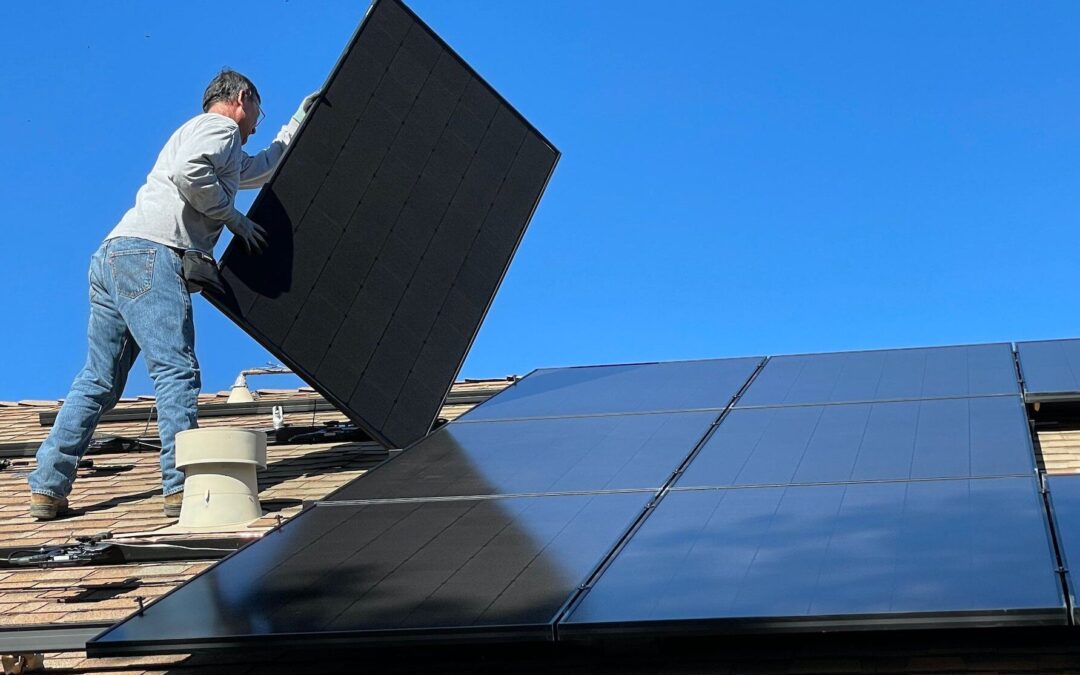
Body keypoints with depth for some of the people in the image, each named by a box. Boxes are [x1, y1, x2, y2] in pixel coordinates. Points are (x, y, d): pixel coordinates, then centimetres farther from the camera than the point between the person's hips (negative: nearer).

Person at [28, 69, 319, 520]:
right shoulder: (219, 126, 6)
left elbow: (265, 168, 53)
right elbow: (189, 172, -16)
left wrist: (297, 125, 56)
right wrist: (234, 218, -5)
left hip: (112, 257, 10)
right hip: (149, 253, -10)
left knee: (99, 381, 7)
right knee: (176, 370, -14)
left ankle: (47, 488, 5)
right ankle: (183, 485, -20)